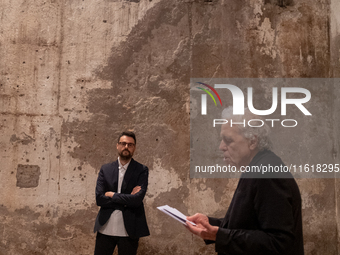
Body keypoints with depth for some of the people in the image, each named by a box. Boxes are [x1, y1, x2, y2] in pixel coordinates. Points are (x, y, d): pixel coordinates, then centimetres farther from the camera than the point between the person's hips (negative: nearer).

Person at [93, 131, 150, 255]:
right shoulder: (105, 169, 5)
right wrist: (126, 199, -11)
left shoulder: (142, 170, -2)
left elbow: (137, 199, -14)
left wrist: (112, 195, -8)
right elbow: (99, 198, -5)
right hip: (105, 229, 2)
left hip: (129, 230, -2)